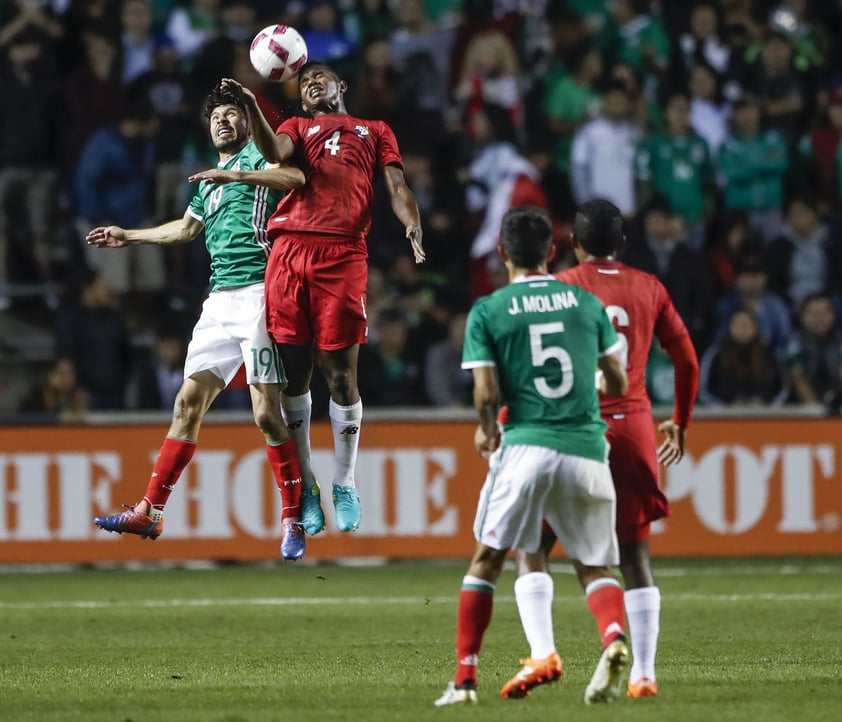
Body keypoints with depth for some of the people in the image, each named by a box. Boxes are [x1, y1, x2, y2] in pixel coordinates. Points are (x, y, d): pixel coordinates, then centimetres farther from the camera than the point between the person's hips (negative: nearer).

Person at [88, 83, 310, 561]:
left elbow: (295, 177, -19)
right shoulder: (210, 180, 26)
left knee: (267, 413, -12)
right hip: (219, 301, 7)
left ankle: (294, 520, -4)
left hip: (256, 291, -7)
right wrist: (128, 237, 48)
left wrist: (236, 175, -28)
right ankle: (150, 512, 1)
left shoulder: (257, 157, 2)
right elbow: (187, 228, 43)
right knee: (190, 401, 2)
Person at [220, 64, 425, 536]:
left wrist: (413, 226, -8)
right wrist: (251, 106, -14)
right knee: (293, 372, 0)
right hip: (290, 251, 1)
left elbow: (397, 187, 12)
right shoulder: (297, 128, 24)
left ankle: (346, 486, 9)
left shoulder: (375, 132, 24)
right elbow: (275, 154, 1)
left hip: (343, 254, -1)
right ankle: (305, 485, 11)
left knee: (341, 373, -4)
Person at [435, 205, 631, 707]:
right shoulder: (588, 304, 10)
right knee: (595, 566, 9)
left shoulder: (488, 312, 2)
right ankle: (615, 636, -22)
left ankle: (466, 678, 7)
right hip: (587, 449, 2)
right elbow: (619, 384, 14)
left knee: (487, 559, 10)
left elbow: (487, 395, -3)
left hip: (526, 445, -2)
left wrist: (486, 430, 18)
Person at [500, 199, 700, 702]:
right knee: (635, 553, 9)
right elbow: (687, 359, 14)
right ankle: (644, 673, 5)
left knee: (532, 546, 2)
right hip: (633, 428, 3)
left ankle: (542, 652, -17)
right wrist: (680, 423, 27)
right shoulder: (649, 289, 10)